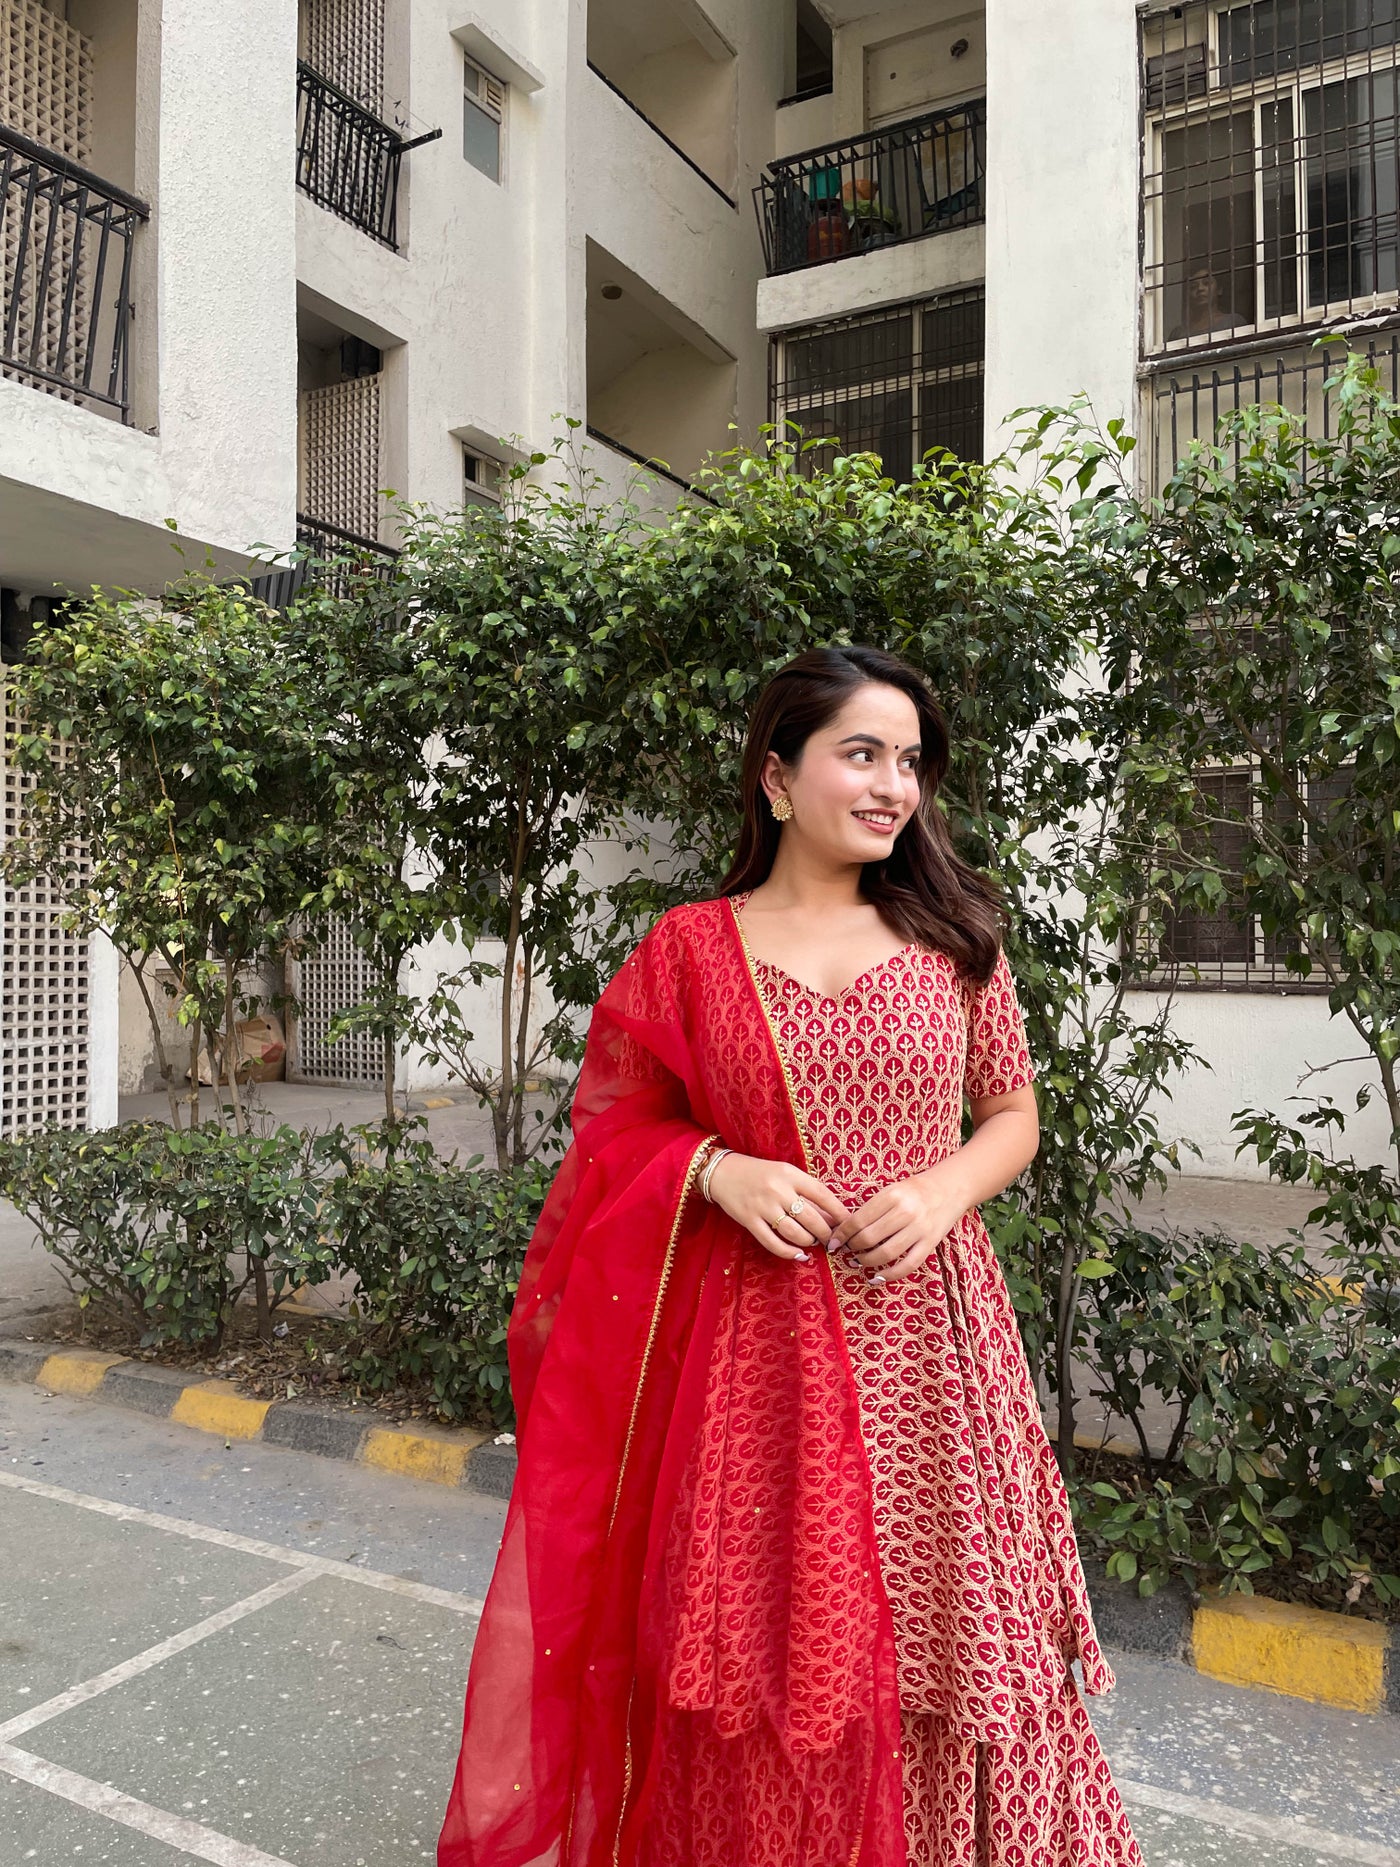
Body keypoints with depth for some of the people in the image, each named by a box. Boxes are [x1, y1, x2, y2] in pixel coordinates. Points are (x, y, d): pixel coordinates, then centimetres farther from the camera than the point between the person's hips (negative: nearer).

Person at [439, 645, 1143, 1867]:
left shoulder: (953, 936, 3)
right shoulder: (687, 950, -1)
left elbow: (1013, 1114, 10)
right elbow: (618, 1134, 6)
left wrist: (946, 1187, -9)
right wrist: (719, 1172, -13)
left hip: (928, 1334, 2)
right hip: (759, 1346, -1)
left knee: (943, 1640, 10)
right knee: (767, 1654, 9)